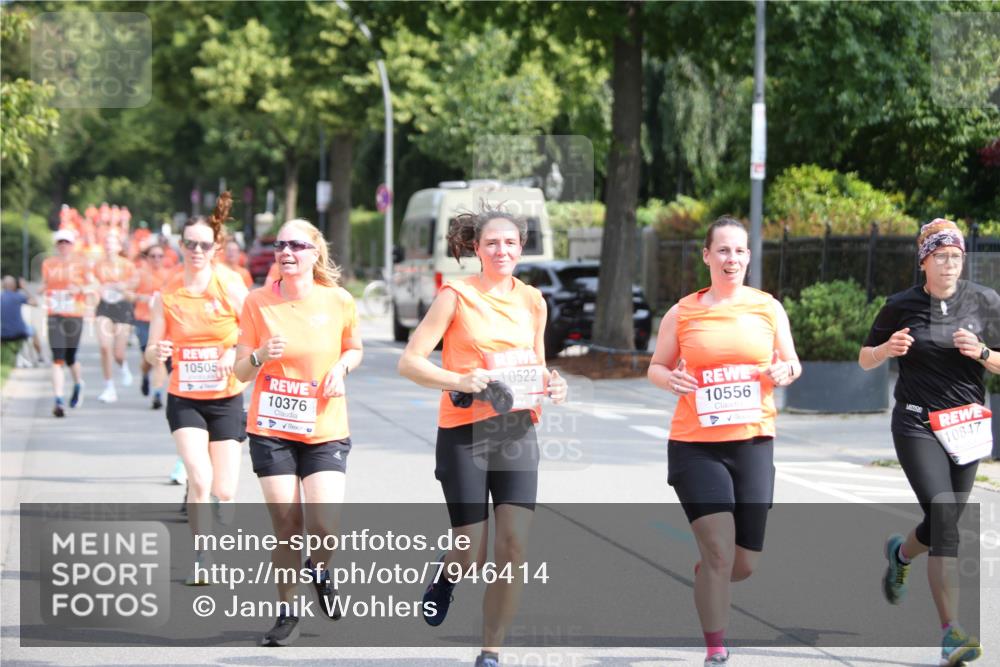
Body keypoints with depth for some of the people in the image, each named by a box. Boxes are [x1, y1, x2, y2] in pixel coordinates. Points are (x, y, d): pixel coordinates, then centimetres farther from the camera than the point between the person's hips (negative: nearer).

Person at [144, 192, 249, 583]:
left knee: (224, 491, -1)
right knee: (200, 478, -20)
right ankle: (201, 560, -9)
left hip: (226, 400, 0)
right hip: (184, 400, 0)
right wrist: (157, 352, -22)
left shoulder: (231, 290, -7)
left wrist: (238, 355, -23)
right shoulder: (167, 294, -2)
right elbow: (151, 353, 1)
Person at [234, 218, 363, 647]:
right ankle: (287, 613, 20)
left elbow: (354, 349, 15)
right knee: (286, 526, 1)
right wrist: (261, 356, -20)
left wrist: (341, 367, -7)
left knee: (324, 526, -14)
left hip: (326, 431, 0)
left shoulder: (339, 301, -4)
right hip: (271, 430, 0)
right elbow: (241, 371, 1)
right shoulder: (258, 302, -4)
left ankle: (319, 570, 22)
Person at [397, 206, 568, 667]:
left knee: (514, 548, -7)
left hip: (518, 431, 4)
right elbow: (410, 362, -8)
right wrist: (460, 381, -23)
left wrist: (551, 385, 0)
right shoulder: (457, 296, -5)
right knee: (472, 555, -3)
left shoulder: (532, 301, 9)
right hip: (464, 432, -4)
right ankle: (446, 574, 35)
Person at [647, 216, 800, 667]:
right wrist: (670, 380, -12)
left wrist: (784, 373, -9)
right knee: (720, 551, -16)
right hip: (695, 444, -3)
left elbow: (791, 363, 14)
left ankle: (703, 578, 42)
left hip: (754, 442, 3)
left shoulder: (769, 308, 6)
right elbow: (656, 367, 10)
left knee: (744, 564, 6)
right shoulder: (683, 313, 2)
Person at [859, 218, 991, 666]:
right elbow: (865, 360, 10)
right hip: (917, 423, -3)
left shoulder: (985, 302, 2)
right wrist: (888, 348, -12)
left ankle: (900, 553, 50)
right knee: (943, 515, -20)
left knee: (944, 526, 12)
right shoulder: (901, 306, -1)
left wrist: (981, 353, -15)